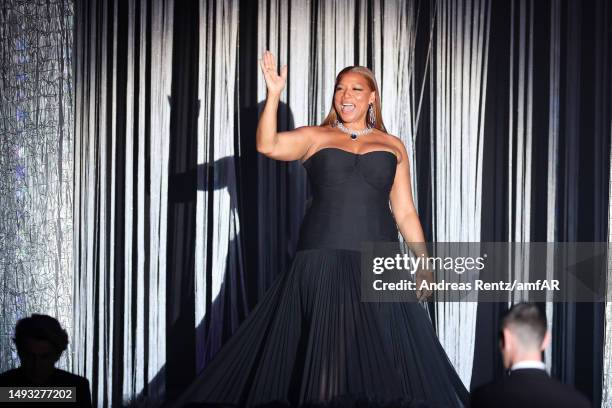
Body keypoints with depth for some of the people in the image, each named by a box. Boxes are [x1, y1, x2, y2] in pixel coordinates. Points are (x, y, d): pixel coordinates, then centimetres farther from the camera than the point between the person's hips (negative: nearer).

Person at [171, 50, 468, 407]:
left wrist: (424, 264, 5)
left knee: (381, 352, -3)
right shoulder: (314, 137, 9)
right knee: (322, 347, -5)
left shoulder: (392, 146, 14)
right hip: (323, 258, -1)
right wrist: (274, 94, -19)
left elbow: (405, 213, 12)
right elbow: (267, 146, -10)